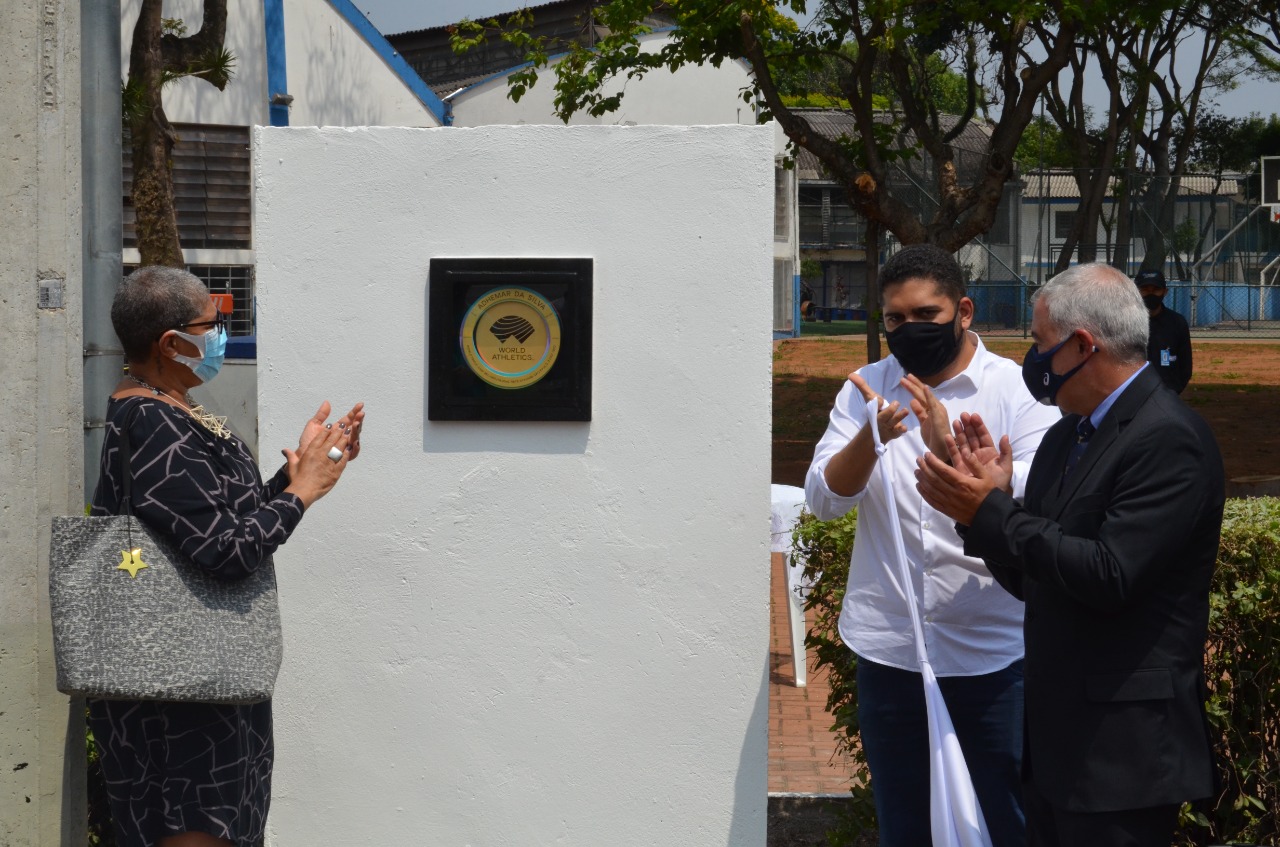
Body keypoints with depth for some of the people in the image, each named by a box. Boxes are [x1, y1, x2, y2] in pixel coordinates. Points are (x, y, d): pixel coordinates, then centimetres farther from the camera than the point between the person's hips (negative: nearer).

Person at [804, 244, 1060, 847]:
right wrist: (870, 437, -24)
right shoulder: (865, 390, 5)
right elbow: (824, 499, -5)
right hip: (888, 653, 3)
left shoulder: (1018, 390, -4)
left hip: (993, 655, -3)